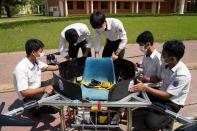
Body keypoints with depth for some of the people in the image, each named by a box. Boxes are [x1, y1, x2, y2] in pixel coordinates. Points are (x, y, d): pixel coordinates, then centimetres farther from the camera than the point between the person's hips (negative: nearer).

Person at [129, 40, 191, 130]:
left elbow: (166, 95, -25)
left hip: (171, 104, -7)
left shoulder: (182, 75, -27)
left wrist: (145, 88, -28)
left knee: (151, 122, -25)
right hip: (161, 94, 7)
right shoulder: (166, 64, -6)